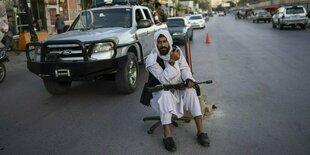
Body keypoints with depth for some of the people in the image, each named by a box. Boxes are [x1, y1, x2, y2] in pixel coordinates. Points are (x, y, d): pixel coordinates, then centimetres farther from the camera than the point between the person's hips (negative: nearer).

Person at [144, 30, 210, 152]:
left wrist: (189, 79, -20)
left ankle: (201, 131, -22)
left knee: (191, 91, -24)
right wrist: (172, 61, -35)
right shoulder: (151, 59, -19)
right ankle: (167, 135, -32)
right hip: (161, 91, -4)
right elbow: (164, 79, -27)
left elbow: (184, 68, 1)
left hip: (178, 88, 4)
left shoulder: (176, 51, -4)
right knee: (165, 94, -36)